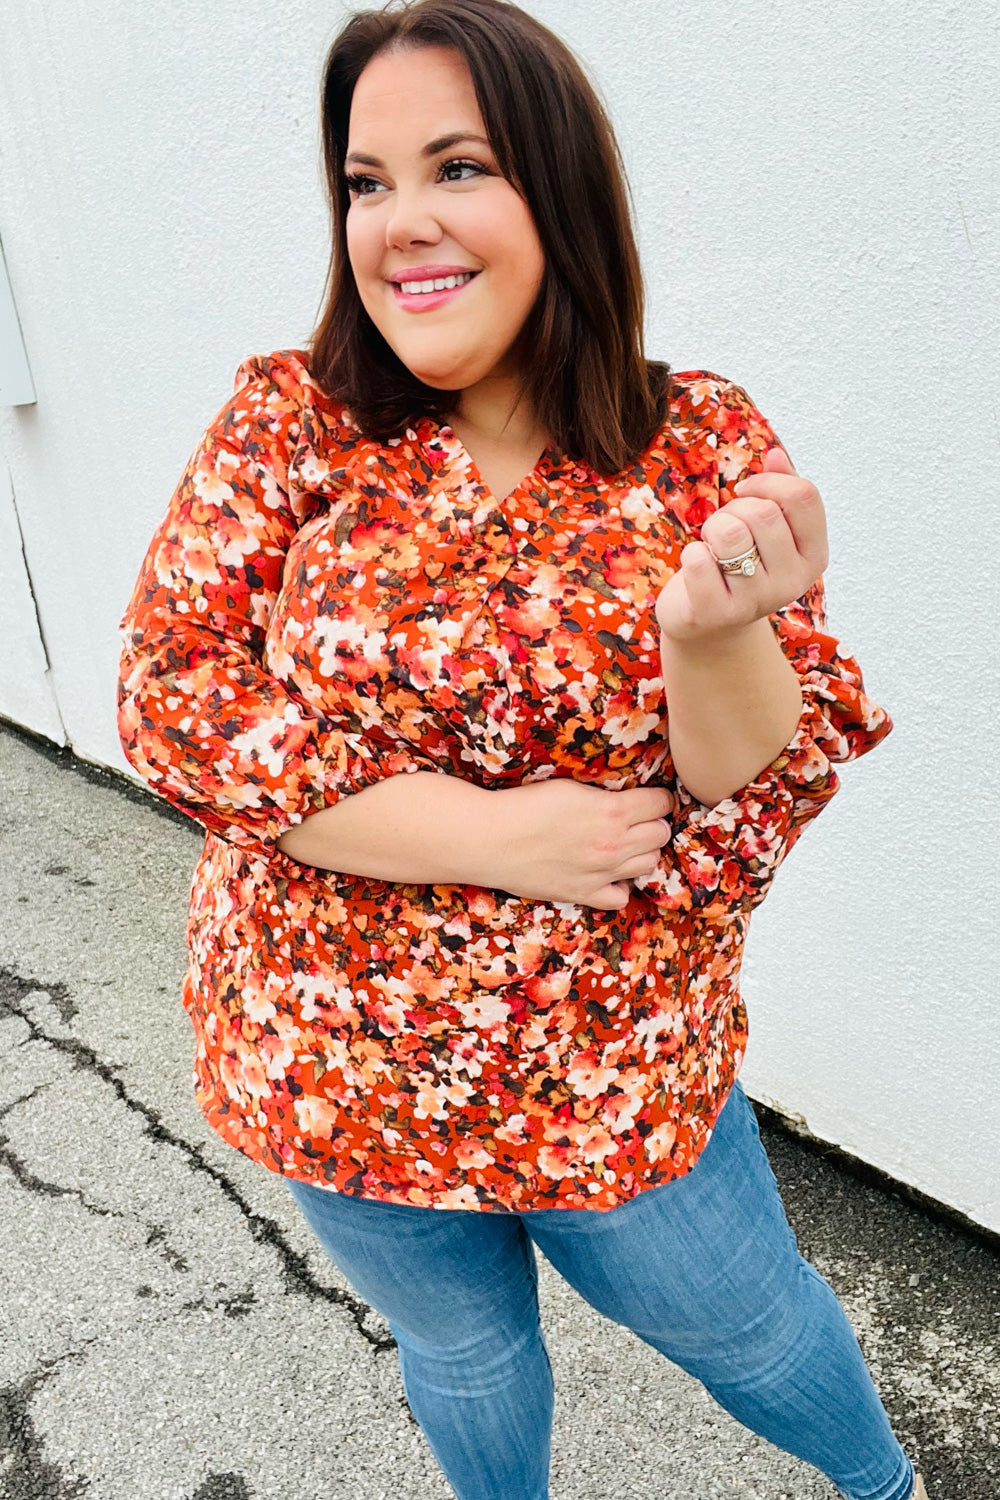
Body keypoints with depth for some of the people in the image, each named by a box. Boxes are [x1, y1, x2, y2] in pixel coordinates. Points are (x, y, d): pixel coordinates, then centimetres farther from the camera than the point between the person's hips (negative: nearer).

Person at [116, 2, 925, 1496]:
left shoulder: (704, 441, -10)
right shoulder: (290, 420, -9)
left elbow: (773, 793, -11)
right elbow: (171, 692, -15)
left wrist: (716, 635, -34)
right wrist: (497, 834, -22)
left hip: (622, 1075, 0)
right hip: (336, 1070, 1)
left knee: (744, 1325, 22)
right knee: (460, 1349, 25)